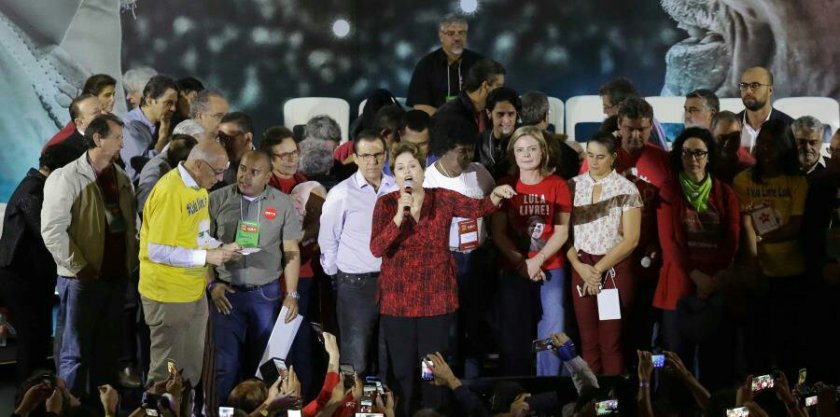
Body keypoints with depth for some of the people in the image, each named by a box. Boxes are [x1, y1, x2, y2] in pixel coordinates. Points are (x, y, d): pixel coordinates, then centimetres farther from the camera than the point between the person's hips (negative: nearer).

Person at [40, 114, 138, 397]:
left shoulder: (121, 178, 10)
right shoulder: (66, 178, -10)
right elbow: (52, 231, -14)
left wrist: (131, 261, 6)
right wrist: (79, 268, -15)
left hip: (117, 277, 6)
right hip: (83, 280, -6)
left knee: (107, 351, 13)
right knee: (75, 352, 0)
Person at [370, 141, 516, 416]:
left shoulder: (442, 198, -1)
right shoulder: (386, 203, -4)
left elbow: (478, 208, -10)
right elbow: (376, 249, -14)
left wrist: (496, 195, -30)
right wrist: (399, 216, -26)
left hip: (436, 298, 1)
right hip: (398, 300, -1)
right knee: (402, 369, 6)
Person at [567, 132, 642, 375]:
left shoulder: (627, 190, -3)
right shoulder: (573, 186, 5)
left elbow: (631, 239, -6)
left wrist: (599, 269, -10)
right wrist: (580, 267, -9)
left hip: (615, 270, -3)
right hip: (581, 269, 3)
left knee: (611, 341, -3)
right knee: (588, 340, 4)